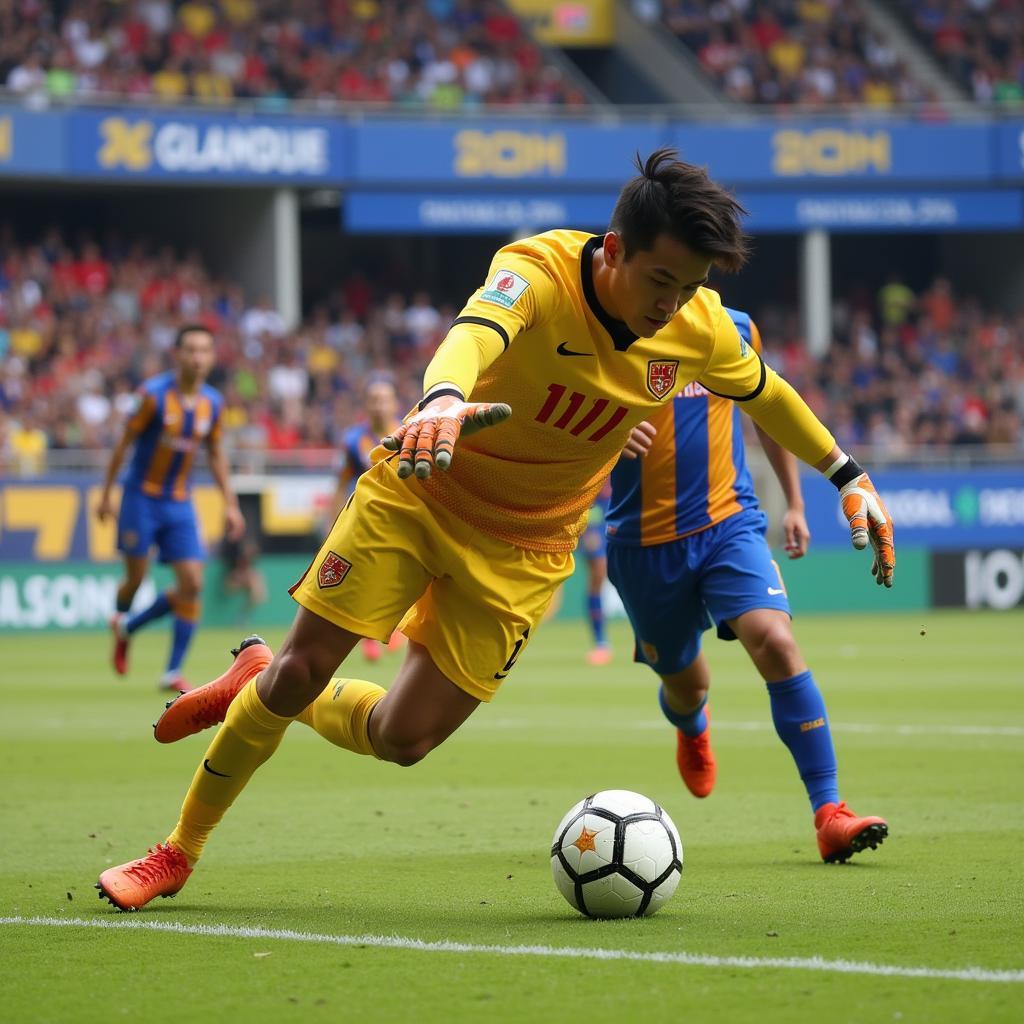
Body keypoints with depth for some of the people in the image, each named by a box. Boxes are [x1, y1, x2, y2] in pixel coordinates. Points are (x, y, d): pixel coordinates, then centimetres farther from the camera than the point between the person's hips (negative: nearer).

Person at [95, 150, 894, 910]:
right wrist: (443, 400, -74)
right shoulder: (537, 272, -29)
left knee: (403, 739, -2)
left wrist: (848, 478, 15)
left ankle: (263, 683, 29)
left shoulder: (699, 328, -13)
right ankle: (179, 853, 16)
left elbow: (765, 392, 9)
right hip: (417, 494, -4)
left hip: (522, 550, 4)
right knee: (302, 670, -6)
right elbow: (475, 331, -52)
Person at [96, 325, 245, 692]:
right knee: (136, 577, 1)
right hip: (141, 496, -4)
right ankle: (121, 623, 38)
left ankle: (173, 672, 1)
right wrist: (106, 494, -4)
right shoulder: (154, 394, -13)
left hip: (180, 503, 4)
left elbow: (216, 455, 13)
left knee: (192, 582, -8)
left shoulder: (213, 403, 0)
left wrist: (230, 504, 9)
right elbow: (124, 442, -6)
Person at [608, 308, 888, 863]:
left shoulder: (734, 330, 4)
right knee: (684, 683, 15)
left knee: (776, 643, -23)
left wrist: (794, 502, 18)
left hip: (729, 525, 1)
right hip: (645, 541, -1)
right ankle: (692, 728, 57)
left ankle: (829, 813, -22)